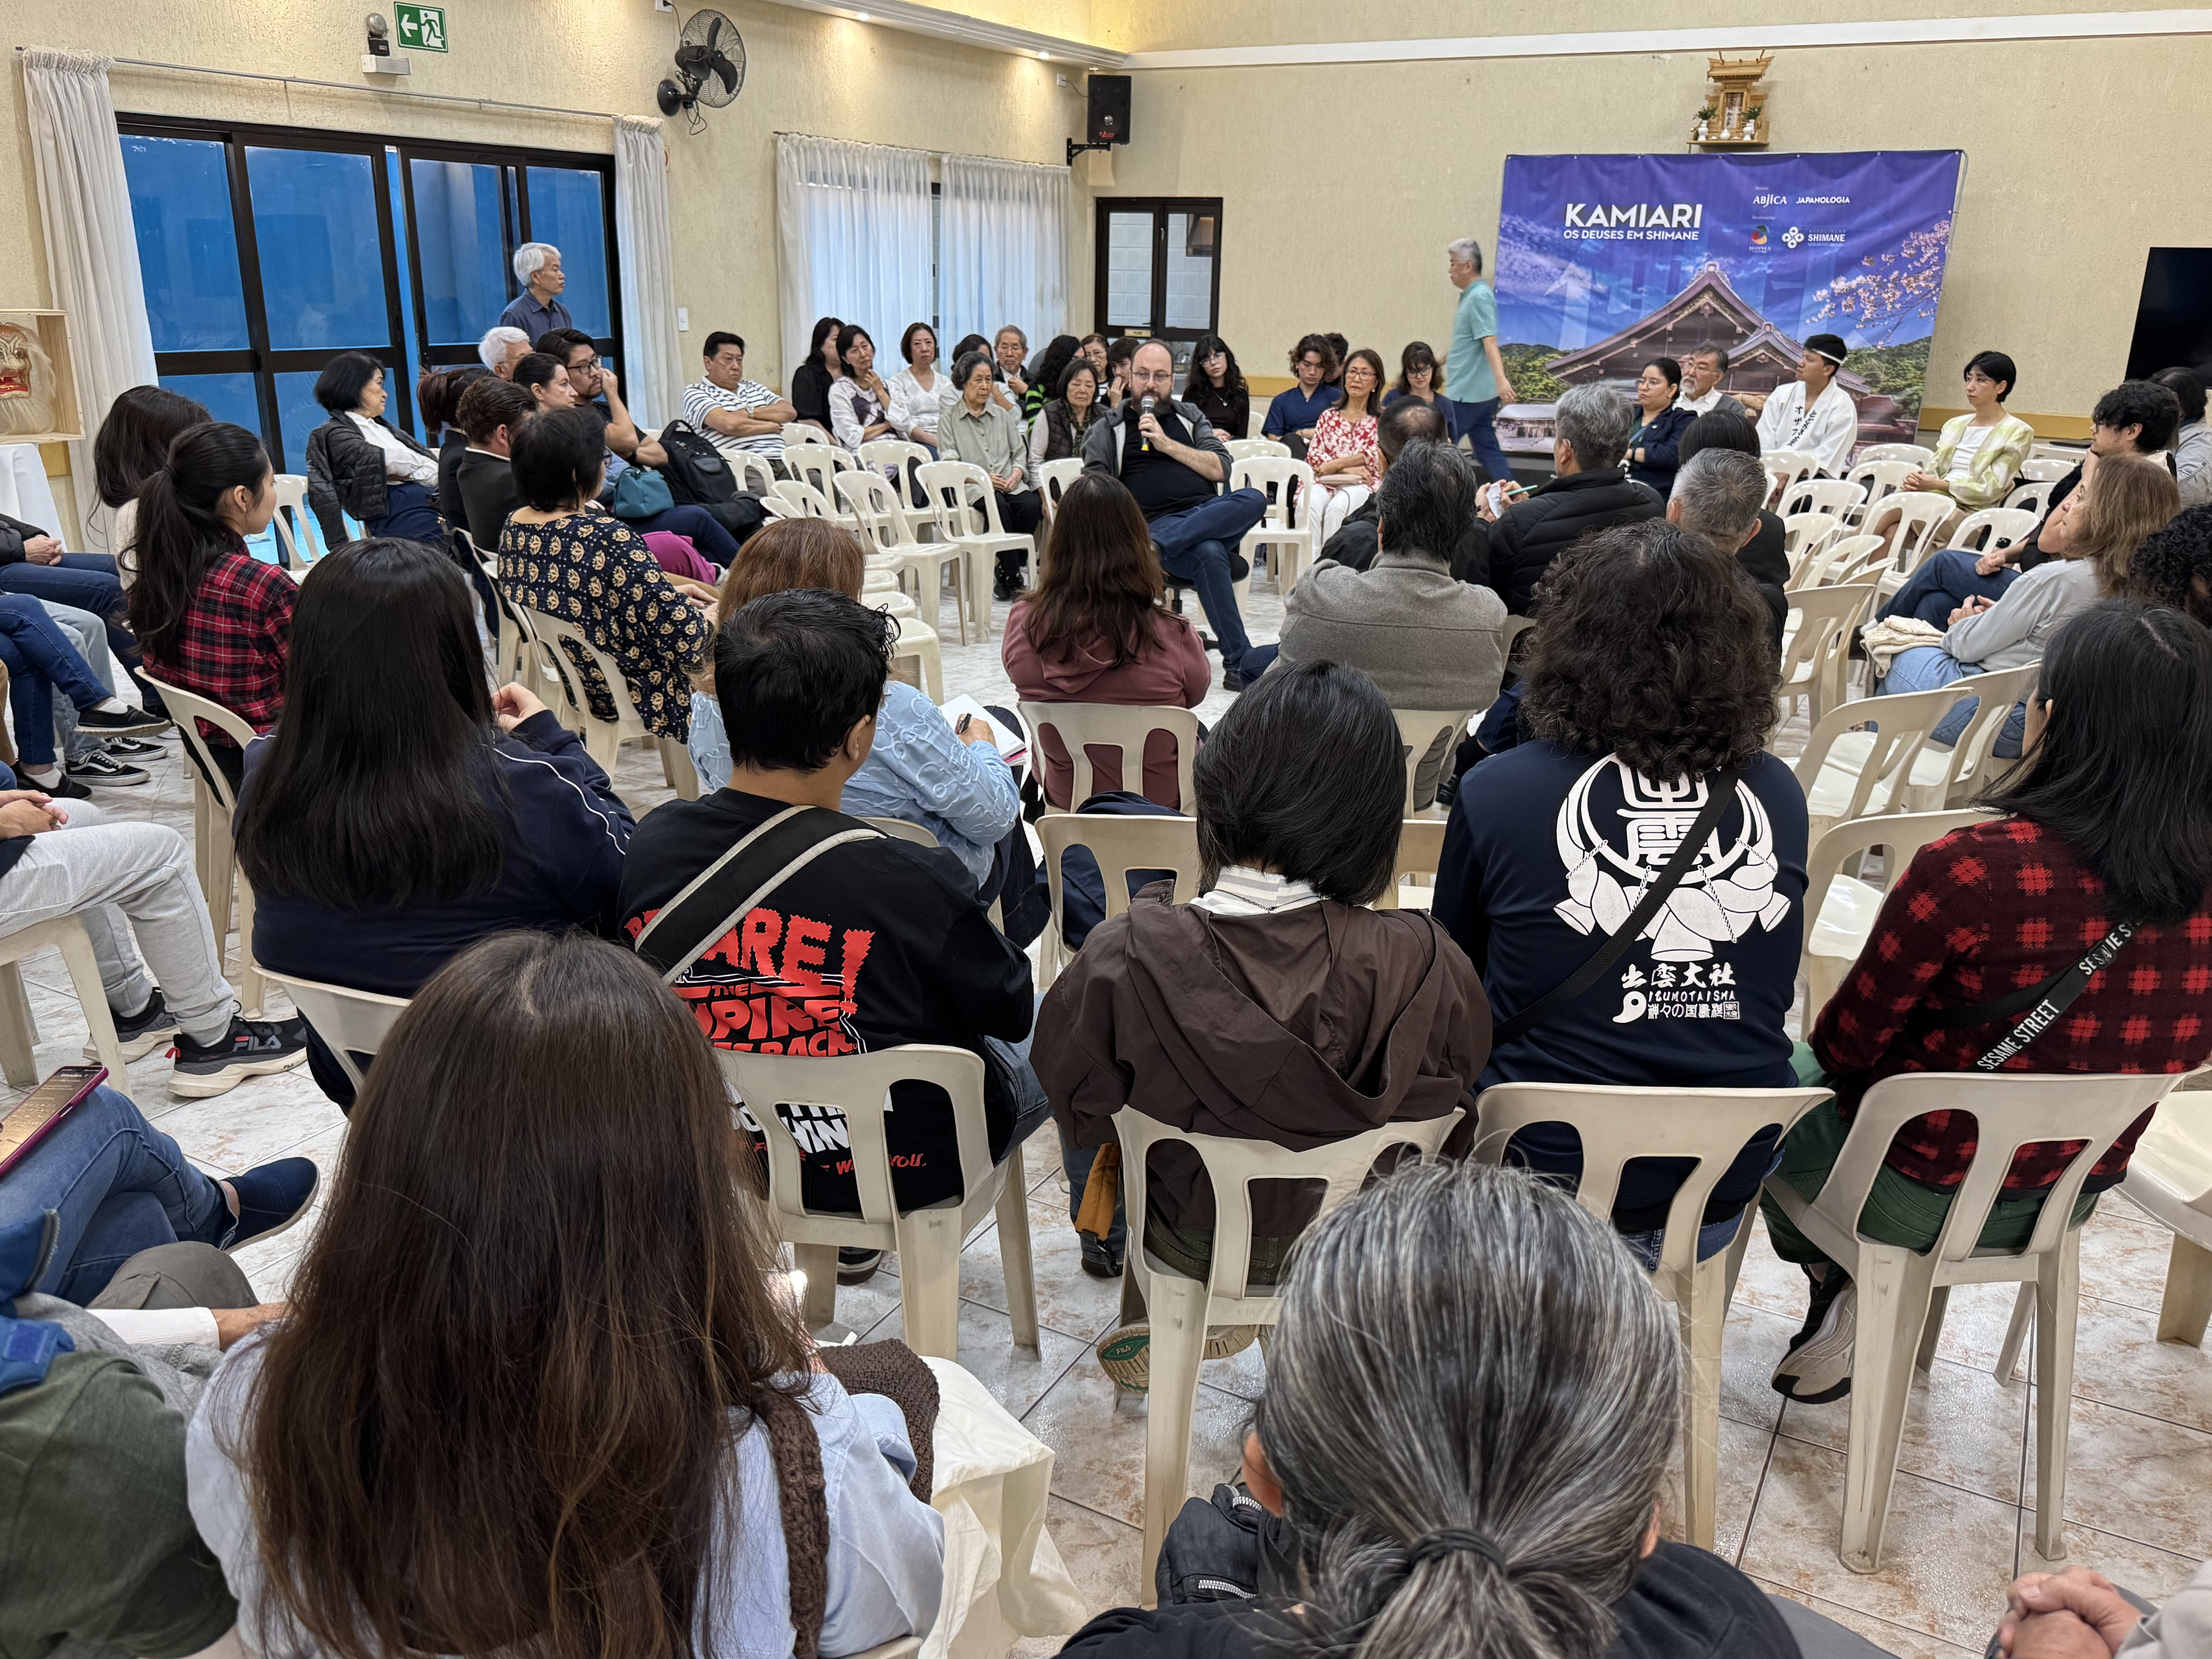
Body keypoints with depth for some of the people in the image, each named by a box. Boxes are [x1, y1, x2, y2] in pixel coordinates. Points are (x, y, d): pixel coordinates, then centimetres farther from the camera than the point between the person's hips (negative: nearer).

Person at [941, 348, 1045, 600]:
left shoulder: (1002, 415, 23)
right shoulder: (949, 420, 9)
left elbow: (1020, 451, 20)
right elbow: (950, 464, 0)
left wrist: (1017, 472, -2)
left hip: (1010, 484, 4)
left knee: (1031, 505, -29)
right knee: (999, 507, -36)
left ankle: (1007, 573, -17)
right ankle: (1014, 577, -28)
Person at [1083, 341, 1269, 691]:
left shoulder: (1191, 419, 25)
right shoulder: (1108, 430, 17)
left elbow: (1220, 469, 10)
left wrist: (1166, 443, 0)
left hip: (1211, 517, 4)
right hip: (1155, 523, -3)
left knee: (1254, 500, -31)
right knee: (1209, 554, -38)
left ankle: (1154, 546, -40)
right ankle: (1239, 663, -35)